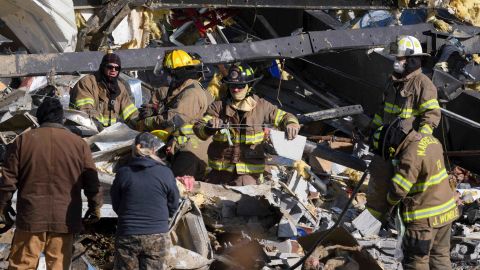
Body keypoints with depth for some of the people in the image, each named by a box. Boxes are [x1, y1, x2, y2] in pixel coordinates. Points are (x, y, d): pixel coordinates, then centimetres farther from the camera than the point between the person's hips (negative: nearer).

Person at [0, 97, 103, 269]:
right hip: (64, 220, 1)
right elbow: (92, 181, 4)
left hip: (31, 218, -1)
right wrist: (95, 207, 18)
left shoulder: (23, 141, 0)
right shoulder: (79, 144, 1)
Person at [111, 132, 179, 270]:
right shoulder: (165, 173, -6)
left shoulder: (123, 173, -4)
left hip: (127, 236, 0)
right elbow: (173, 206, 4)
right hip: (157, 237, 0)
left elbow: (116, 206, 7)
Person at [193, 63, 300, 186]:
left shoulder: (261, 106, 1)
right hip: (220, 169, 2)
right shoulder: (219, 106, 0)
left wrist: (291, 124, -13)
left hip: (249, 171, -2)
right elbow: (198, 128, -8)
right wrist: (209, 128, -32)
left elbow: (283, 117, 11)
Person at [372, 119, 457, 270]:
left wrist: (390, 202, 0)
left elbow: (398, 189, -22)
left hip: (425, 218, -8)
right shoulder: (431, 140, 2)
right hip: (445, 210, 8)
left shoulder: (410, 157, -25)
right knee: (440, 255, 18)